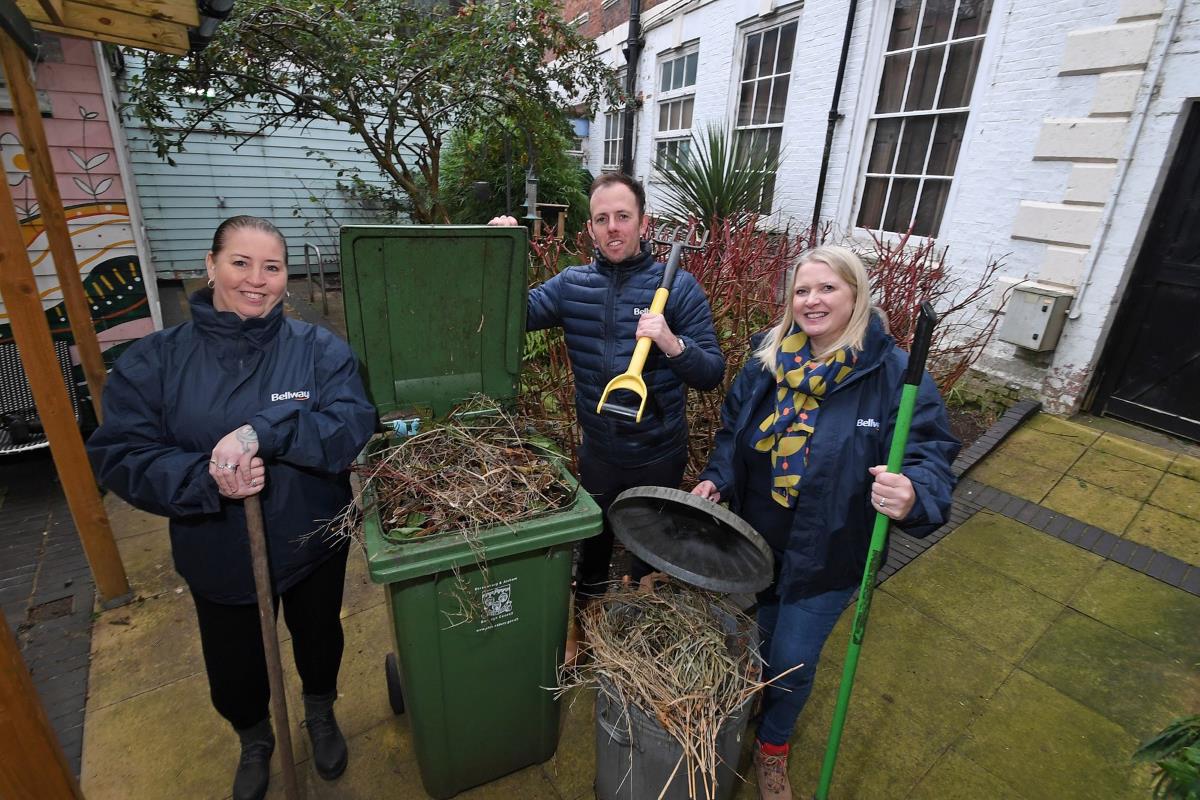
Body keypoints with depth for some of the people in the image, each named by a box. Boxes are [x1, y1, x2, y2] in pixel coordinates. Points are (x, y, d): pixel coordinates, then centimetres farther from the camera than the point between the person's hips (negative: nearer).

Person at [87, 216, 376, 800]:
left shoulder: (320, 349, -13)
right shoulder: (153, 361, -8)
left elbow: (354, 425, -24)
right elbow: (118, 457, -12)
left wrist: (264, 432, -38)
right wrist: (207, 479, -29)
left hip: (314, 546, 0)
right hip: (218, 558, 1)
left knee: (318, 638, 24)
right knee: (234, 667, 21)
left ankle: (321, 716, 58)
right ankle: (254, 741, 56)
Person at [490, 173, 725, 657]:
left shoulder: (678, 287, -13)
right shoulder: (571, 284, -4)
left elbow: (712, 373, -14)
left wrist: (672, 343, -32)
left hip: (659, 457, -2)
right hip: (597, 452, 2)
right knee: (592, 547, 23)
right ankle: (583, 626, 50)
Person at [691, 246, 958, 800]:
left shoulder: (895, 374, -18)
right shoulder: (767, 359, -5)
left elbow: (931, 455, -19)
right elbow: (733, 432, 7)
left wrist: (913, 494, -42)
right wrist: (716, 479, -8)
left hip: (827, 556, -3)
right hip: (754, 541, 4)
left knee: (792, 663, 14)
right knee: (753, 643, 25)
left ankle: (773, 749, 47)